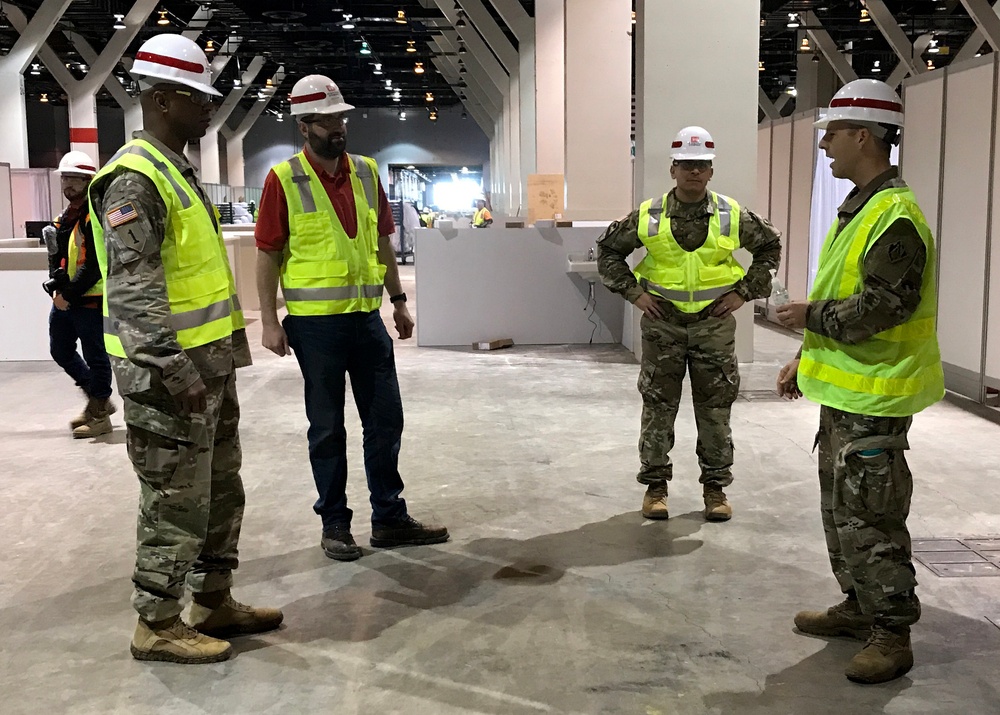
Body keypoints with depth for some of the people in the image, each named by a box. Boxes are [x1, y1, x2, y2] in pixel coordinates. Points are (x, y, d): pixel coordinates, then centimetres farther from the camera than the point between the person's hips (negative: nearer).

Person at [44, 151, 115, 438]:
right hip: (64, 298, 9)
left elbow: (94, 265, -20)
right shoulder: (65, 217, 15)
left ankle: (100, 414, 14)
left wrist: (69, 295, -19)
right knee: (60, 351, 17)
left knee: (94, 357, 0)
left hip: (90, 299, -9)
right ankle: (98, 398, 31)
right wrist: (57, 288, -3)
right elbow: (56, 257, 15)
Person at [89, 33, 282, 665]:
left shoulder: (181, 172, 16)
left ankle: (213, 602, 30)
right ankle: (157, 625, 14)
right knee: (176, 502, -1)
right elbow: (133, 289, -23)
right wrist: (172, 370, -26)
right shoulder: (135, 179, -16)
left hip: (211, 364, 10)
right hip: (172, 375, -10)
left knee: (221, 491, 17)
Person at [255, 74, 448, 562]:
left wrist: (398, 300, 12)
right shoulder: (283, 179, -6)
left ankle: (389, 518, 23)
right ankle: (334, 523, 20)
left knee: (386, 420, 10)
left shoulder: (366, 172, 8)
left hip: (367, 317, 5)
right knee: (327, 427, 7)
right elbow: (267, 254, -6)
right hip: (315, 321, -5)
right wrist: (270, 321, -10)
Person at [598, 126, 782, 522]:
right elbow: (608, 250, 7)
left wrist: (744, 292, 2)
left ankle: (716, 486, 20)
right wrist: (634, 292, -2)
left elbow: (770, 247, 11)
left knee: (715, 408, 7)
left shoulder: (732, 215, -1)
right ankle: (655, 485, 18)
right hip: (663, 323, 0)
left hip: (715, 323, 1)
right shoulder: (648, 216, -3)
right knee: (658, 407, 5)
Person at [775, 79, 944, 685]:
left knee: (869, 518, -3)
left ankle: (891, 635, 10)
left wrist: (811, 316, -13)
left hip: (873, 397, -10)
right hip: (843, 387, 11)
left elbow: (880, 308, -26)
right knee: (840, 507, 19)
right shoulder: (858, 209, 14)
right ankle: (859, 607, 33)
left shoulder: (895, 216, -19)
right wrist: (805, 359, 20)